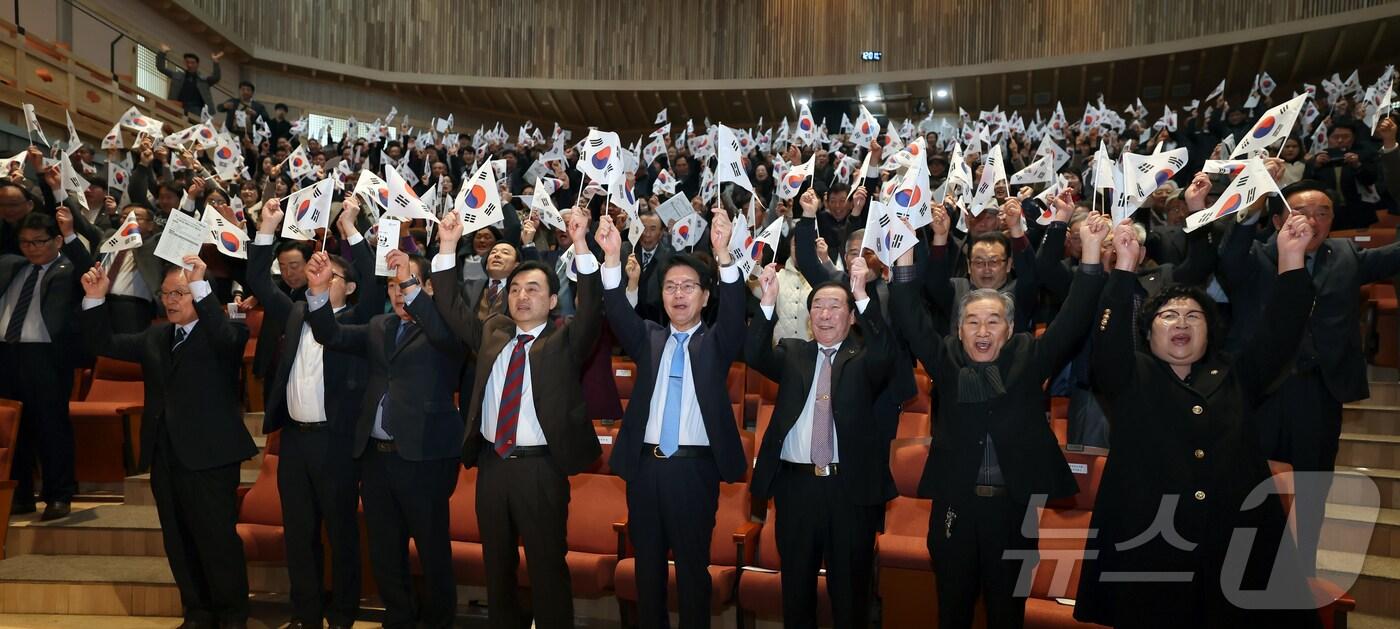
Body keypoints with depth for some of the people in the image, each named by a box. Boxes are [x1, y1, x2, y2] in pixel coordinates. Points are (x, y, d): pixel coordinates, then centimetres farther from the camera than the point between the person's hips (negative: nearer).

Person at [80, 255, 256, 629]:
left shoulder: (222, 334, -6)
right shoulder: (155, 338, 15)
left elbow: (227, 337, -29)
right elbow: (103, 344, 16)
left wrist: (200, 285, -35)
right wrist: (96, 299, 2)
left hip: (208, 456, -7)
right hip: (165, 455, 7)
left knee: (219, 540, -1)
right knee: (179, 542, 13)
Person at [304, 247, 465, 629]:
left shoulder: (443, 328, -4)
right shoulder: (379, 327, 14)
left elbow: (444, 335, -27)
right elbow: (331, 336, 4)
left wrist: (411, 282, -32)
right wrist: (319, 290, -13)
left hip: (424, 457, -6)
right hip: (375, 455, 6)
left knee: (433, 548, 5)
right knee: (385, 550, 16)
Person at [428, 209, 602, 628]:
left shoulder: (566, 340, -2)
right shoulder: (493, 333, 11)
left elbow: (591, 309, -17)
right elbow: (451, 309, 10)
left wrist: (580, 246, -28)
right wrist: (447, 247, 0)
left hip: (540, 469, -5)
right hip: (492, 464, 5)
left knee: (548, 567, 3)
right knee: (497, 564, 17)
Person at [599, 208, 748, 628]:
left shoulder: (716, 342, 5)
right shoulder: (649, 338, 11)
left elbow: (735, 311, -14)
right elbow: (619, 314, -6)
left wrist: (723, 253, -30)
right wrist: (612, 258, -23)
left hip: (695, 469, -3)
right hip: (645, 467, 3)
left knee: (693, 566, 6)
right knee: (647, 564, 13)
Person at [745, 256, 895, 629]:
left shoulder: (863, 358, 3)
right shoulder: (792, 353, 9)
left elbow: (885, 352, -19)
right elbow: (755, 356, -9)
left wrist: (862, 297, -30)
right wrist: (768, 303, -23)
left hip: (851, 486, -2)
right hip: (796, 484, 2)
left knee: (850, 587, 9)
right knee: (796, 584, 14)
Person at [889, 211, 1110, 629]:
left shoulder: (1028, 357, 4)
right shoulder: (946, 360, 4)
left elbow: (1072, 321, -1)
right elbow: (911, 320, -4)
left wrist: (1091, 250, -10)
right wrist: (906, 252, -13)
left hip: (1014, 505, 0)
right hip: (956, 503, 0)